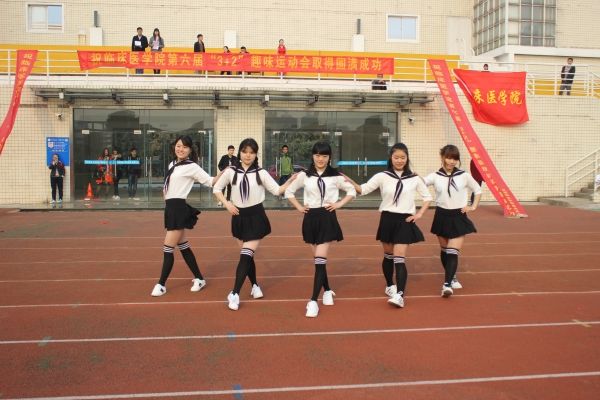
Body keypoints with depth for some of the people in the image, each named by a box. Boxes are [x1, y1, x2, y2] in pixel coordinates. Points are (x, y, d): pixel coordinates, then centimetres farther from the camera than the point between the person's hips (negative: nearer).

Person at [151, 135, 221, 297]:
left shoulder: (191, 166, -9)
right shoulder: (172, 164, 14)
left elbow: (210, 181, -12)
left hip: (179, 208, -8)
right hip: (171, 208, 8)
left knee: (168, 248, -5)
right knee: (183, 246, 13)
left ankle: (161, 284, 7)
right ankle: (199, 279, 23)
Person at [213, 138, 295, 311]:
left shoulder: (261, 173, -3)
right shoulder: (231, 171, -1)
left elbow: (277, 190, 0)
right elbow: (216, 189, 9)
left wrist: (292, 180, -12)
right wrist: (227, 204, -4)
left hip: (256, 216, -2)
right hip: (239, 216, 2)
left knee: (245, 255, -9)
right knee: (248, 255, 12)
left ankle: (234, 294, -7)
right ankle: (255, 285, 32)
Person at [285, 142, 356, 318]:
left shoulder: (335, 176, -1)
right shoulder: (304, 175, 2)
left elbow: (352, 191, 9)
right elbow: (289, 192, 13)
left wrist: (339, 204, -2)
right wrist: (299, 207, 3)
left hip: (327, 218, -3)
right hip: (311, 218, 3)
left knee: (320, 259, -9)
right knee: (318, 258, 11)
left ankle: (313, 301, -9)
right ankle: (327, 291, 30)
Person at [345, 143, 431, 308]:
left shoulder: (414, 178, 1)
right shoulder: (382, 176, -2)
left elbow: (427, 197, 13)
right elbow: (363, 189, -10)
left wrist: (419, 214, 2)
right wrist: (350, 182, -26)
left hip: (405, 221, -1)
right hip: (387, 219, 1)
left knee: (399, 258, -10)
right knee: (388, 256, 14)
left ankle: (400, 295, -13)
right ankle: (390, 285, 34)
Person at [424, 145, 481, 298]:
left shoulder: (464, 176, -2)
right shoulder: (435, 176, -4)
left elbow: (478, 190, 12)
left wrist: (473, 206, 3)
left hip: (458, 217, -1)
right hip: (442, 216, 1)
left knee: (453, 252, -10)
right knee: (444, 250, 14)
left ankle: (447, 284, -13)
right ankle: (452, 278, 34)